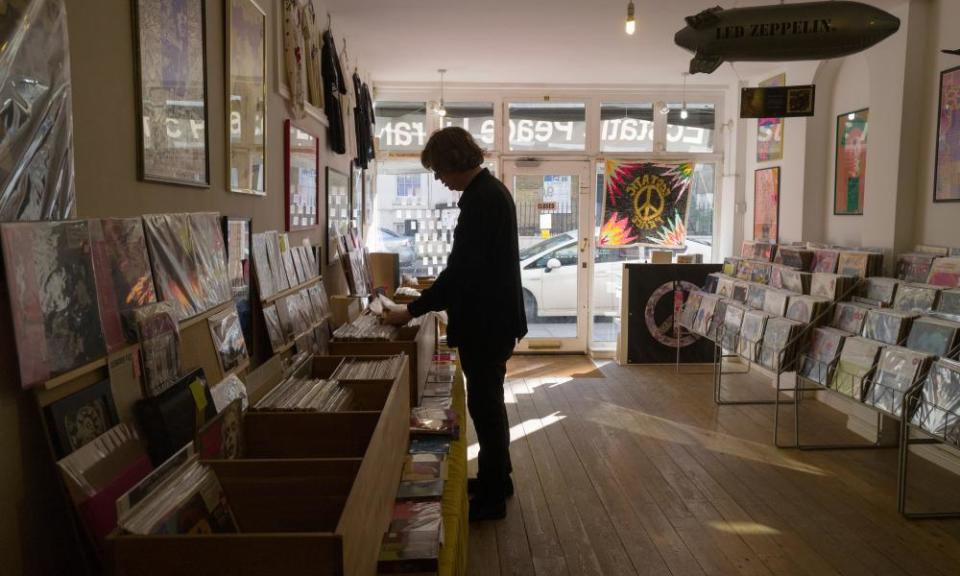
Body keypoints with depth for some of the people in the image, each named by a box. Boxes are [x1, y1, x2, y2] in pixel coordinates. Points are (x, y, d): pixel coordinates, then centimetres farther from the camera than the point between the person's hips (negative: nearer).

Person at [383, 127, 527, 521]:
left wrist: (412, 311, -17)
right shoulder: (492, 190, 10)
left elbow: (460, 270, -25)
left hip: (485, 324, -10)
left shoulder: (481, 200, -22)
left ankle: (492, 496, 15)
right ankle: (497, 478, 35)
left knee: (485, 404, 1)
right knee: (488, 400, 20)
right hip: (493, 316, 10)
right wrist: (427, 301, 18)